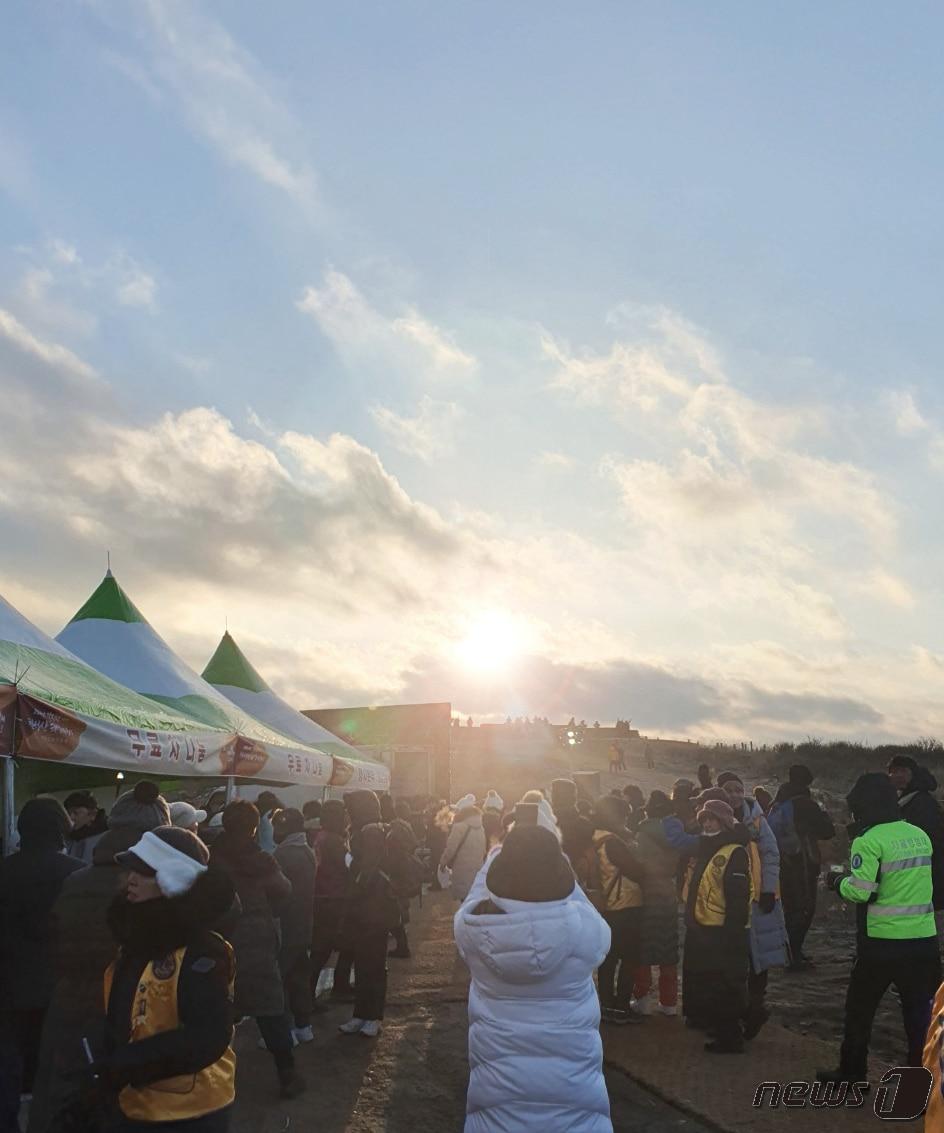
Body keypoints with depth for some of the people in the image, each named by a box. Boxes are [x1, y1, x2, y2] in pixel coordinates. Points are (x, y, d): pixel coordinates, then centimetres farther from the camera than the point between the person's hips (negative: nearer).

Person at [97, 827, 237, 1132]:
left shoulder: (201, 951, -19)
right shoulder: (135, 940, 7)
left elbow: (206, 1038, -26)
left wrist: (124, 1065, -24)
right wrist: (107, 1064, -2)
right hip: (135, 1108, 8)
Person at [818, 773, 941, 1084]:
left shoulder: (869, 840, -14)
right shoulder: (920, 835, 7)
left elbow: (860, 891, -19)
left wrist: (839, 881, 0)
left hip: (882, 941, -5)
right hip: (924, 938, 5)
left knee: (860, 1008, 13)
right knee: (920, 1013, 11)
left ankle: (852, 1073, 23)